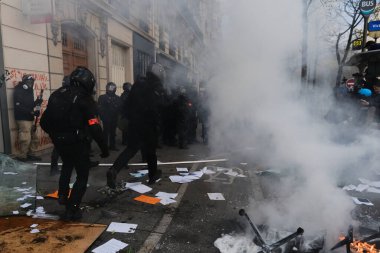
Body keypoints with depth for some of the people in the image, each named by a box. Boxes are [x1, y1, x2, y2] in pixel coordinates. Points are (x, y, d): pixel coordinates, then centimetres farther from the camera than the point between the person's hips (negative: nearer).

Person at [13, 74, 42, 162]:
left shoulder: (29, 91, 16)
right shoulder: (18, 92, -9)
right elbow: (18, 107, -19)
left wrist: (36, 102, -3)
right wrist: (32, 112, -23)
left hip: (30, 119, 9)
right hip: (22, 119, -9)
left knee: (34, 138, 12)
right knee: (26, 139, -12)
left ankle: (29, 154, 22)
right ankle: (22, 157, -2)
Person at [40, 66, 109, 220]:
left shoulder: (57, 94, 6)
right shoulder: (85, 100, -13)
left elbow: (44, 121, 9)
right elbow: (94, 128, -21)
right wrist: (104, 148, -13)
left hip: (59, 141, 6)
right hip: (77, 142, -6)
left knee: (67, 165, 35)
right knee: (82, 176, 10)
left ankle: (62, 194, 29)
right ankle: (72, 209, 9)